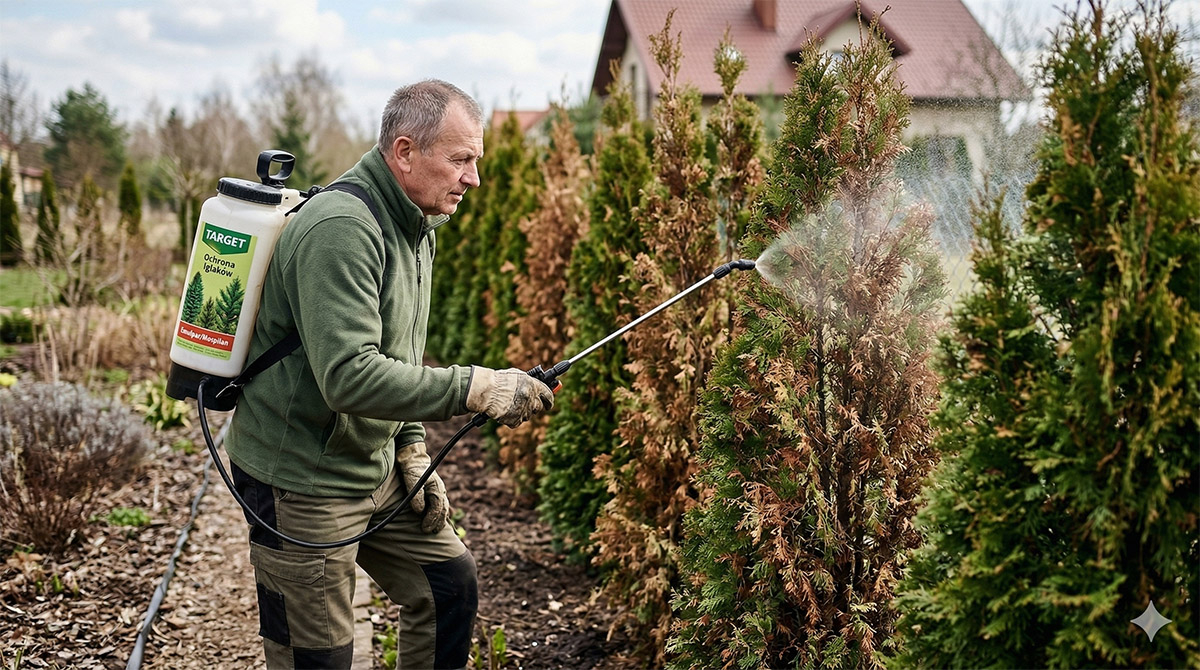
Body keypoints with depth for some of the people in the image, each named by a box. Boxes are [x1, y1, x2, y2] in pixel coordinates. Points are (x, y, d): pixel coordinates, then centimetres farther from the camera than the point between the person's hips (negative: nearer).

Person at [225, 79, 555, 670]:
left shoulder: (417, 226, 8)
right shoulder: (341, 228, -25)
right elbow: (348, 377, -34)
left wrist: (411, 448, 10)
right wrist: (472, 387, -32)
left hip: (374, 467, 9)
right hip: (300, 480, -9)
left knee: (449, 580, 14)